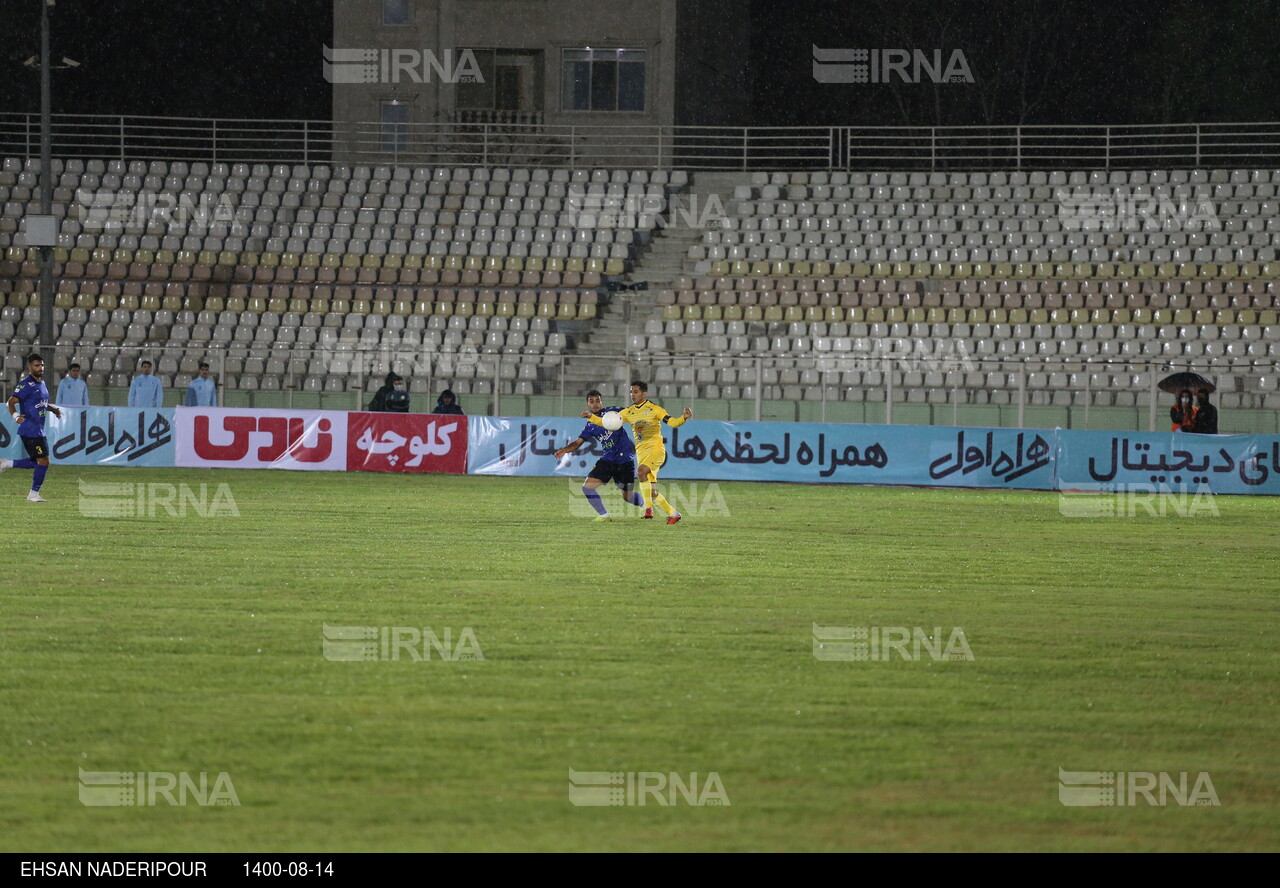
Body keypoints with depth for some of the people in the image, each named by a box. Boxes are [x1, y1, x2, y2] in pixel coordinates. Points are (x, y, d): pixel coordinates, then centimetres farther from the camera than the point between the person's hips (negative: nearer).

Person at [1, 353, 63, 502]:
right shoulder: (26, 385, -14)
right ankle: (34, 494, 3)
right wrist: (15, 416, -35)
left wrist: (53, 409, 13)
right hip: (30, 432, -9)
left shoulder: (41, 383, 15)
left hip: (38, 431, 9)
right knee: (43, 462, -8)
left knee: (36, 462, 15)